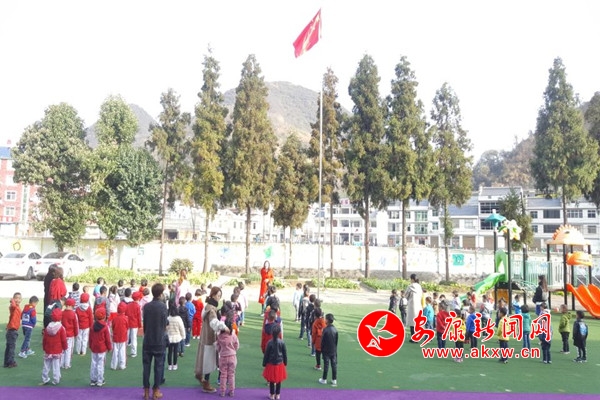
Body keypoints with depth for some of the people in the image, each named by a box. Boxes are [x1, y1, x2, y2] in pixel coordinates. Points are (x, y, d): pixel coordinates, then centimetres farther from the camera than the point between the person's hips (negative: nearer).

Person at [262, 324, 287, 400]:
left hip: (271, 364, -1)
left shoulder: (270, 342, -14)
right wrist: (285, 363, 14)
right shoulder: (282, 342, -10)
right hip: (280, 364, 1)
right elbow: (285, 354, 0)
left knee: (271, 380, 11)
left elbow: (266, 354, -6)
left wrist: (264, 363, 5)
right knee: (279, 380, 14)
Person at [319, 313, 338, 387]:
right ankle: (334, 380, 16)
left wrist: (321, 349, 0)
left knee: (326, 365, 4)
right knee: (334, 365, 9)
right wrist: (335, 349, 15)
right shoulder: (335, 330, -3)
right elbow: (336, 341, 5)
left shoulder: (325, 330, -19)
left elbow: (322, 341, -13)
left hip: (326, 351, -4)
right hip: (333, 350, 4)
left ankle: (324, 380, 14)